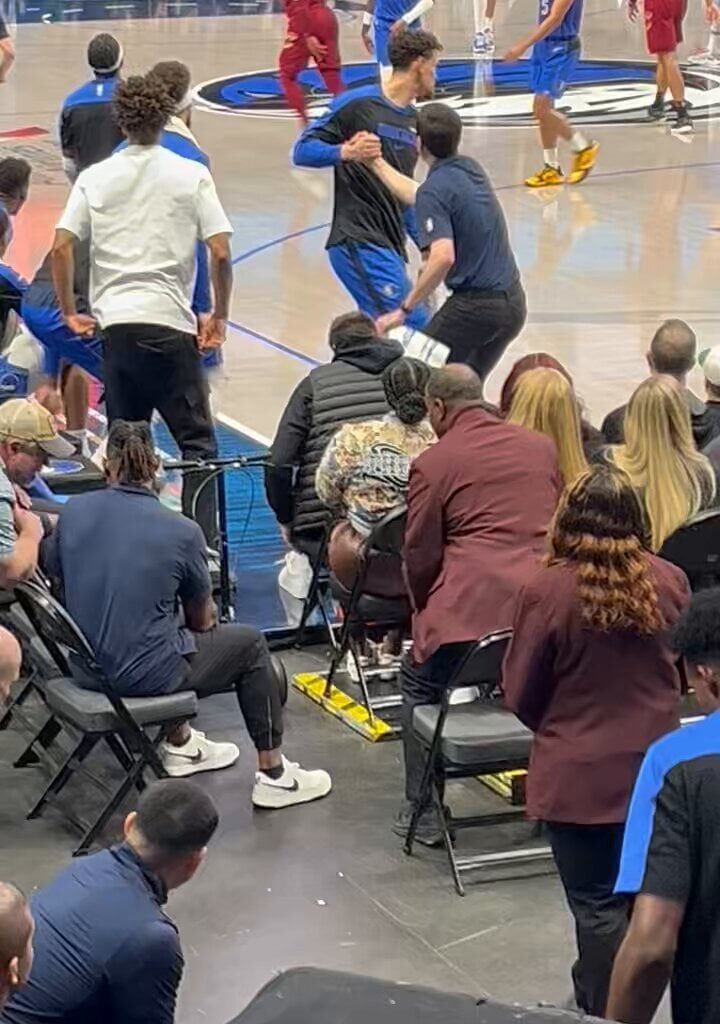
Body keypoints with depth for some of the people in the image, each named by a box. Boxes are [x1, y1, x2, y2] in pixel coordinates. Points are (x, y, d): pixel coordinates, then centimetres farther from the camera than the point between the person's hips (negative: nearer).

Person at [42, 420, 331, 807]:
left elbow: (53, 574, 14)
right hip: (144, 675, -5)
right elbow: (202, 620, 3)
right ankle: (273, 774, 21)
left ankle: (180, 744, 40)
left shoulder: (72, 511, -4)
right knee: (250, 644, 17)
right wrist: (209, 632, 27)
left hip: (84, 669, 5)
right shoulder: (182, 532, -12)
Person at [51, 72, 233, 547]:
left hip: (114, 323, 3)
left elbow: (61, 247, 0)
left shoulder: (95, 177, 7)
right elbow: (221, 252, -6)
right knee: (196, 441, 4)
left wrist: (70, 311, 11)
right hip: (171, 321, -3)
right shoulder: (192, 175, 1)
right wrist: (219, 316, 5)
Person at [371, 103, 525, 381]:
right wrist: (376, 163, 34)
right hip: (514, 303, 8)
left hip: (475, 305, -8)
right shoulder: (470, 168, 10)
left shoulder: (434, 190, -15)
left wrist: (404, 310, -24)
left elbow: (443, 256, -29)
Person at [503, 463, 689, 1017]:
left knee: (598, 905, 7)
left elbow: (520, 694, -9)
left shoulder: (547, 589, -19)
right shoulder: (671, 581, -7)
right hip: (655, 765, 5)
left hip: (577, 772, -4)